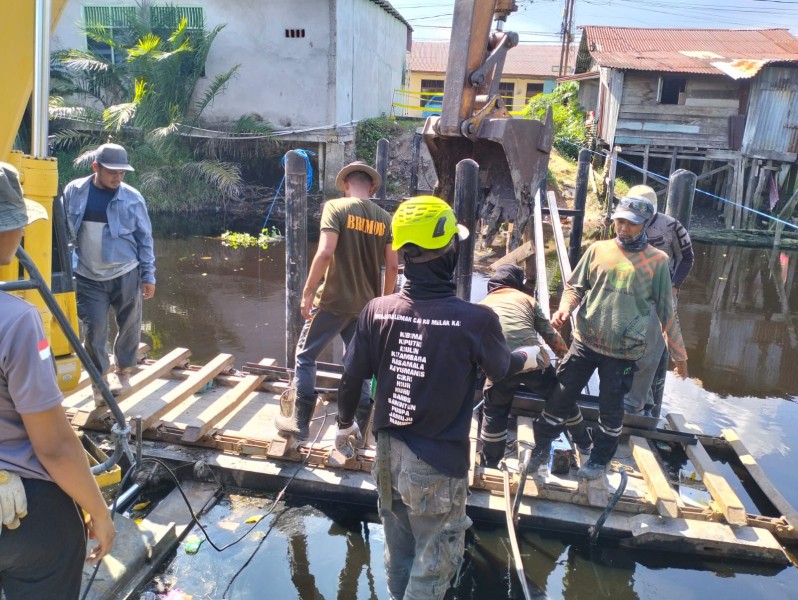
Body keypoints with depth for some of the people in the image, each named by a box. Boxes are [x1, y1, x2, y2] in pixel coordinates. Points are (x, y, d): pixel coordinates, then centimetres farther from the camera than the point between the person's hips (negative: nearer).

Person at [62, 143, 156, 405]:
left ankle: (123, 372, 34)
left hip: (126, 275, 0)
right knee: (94, 331, 1)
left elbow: (145, 238, -1)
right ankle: (99, 383, 18)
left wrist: (148, 275, -1)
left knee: (129, 328, 11)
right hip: (88, 278, 1)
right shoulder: (73, 192, -2)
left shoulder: (132, 198, -6)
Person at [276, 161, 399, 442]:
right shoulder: (385, 218, 4)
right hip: (365, 305, 4)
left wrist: (308, 292, -12)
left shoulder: (336, 207, -8)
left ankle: (299, 422, 17)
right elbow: (393, 266, 2)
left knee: (305, 357, 12)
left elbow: (325, 252, -20)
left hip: (333, 301, -4)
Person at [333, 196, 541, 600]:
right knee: (432, 562, 17)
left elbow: (352, 376, -1)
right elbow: (501, 369, 0)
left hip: (389, 452, 5)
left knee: (399, 550, 26)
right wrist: (529, 356, 23)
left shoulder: (377, 311, -12)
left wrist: (345, 423, 19)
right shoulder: (476, 320, -22)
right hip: (438, 462, -4)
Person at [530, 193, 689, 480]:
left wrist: (678, 353, 6)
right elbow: (575, 287, 7)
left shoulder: (657, 261, -3)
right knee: (562, 395, 6)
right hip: (585, 342, 2)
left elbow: (666, 311, 2)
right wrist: (565, 308, -15)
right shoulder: (598, 250, 2)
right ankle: (541, 447, 25)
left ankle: (600, 460, 32)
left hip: (624, 351, -1)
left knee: (611, 408, 11)